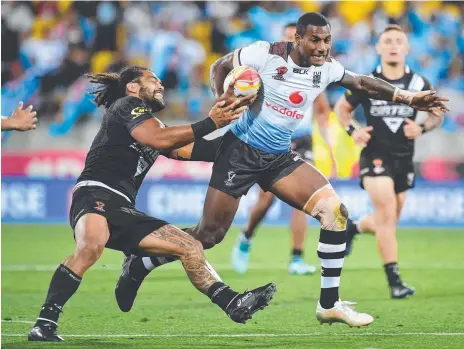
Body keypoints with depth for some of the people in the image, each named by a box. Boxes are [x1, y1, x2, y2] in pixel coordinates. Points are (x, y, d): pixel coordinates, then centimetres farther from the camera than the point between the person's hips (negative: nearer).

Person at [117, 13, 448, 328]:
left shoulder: (326, 68, -1)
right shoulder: (265, 54, -15)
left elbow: (363, 83, 12)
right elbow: (219, 67, -2)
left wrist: (408, 97, 4)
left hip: (281, 157, 5)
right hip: (241, 150, -5)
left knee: (335, 211, -11)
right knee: (208, 235, -5)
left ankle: (329, 304, -3)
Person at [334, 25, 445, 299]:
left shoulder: (419, 84, -1)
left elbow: (438, 114, 10)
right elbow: (342, 107, 10)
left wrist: (422, 128, -10)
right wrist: (352, 130, -9)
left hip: (404, 160, 4)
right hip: (375, 156, -4)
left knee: (387, 222, 12)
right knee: (387, 212, -18)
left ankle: (352, 228, 45)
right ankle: (394, 281, -15)